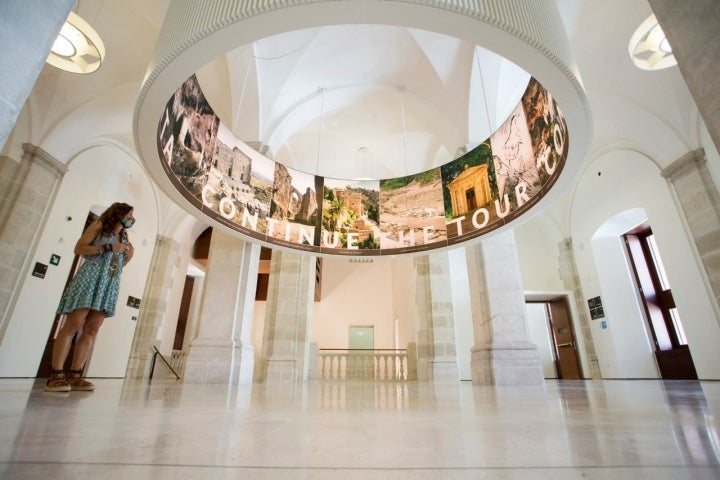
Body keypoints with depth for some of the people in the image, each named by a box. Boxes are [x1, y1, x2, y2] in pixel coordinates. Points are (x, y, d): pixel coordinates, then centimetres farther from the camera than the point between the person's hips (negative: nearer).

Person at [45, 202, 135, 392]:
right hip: (91, 277, -6)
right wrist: (108, 247, -10)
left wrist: (129, 256, 7)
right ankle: (56, 376, -10)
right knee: (73, 325, -11)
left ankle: (74, 375, -2)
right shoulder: (99, 226, 7)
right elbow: (78, 248, -4)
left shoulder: (124, 237, 23)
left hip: (110, 284, 6)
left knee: (91, 330, -2)